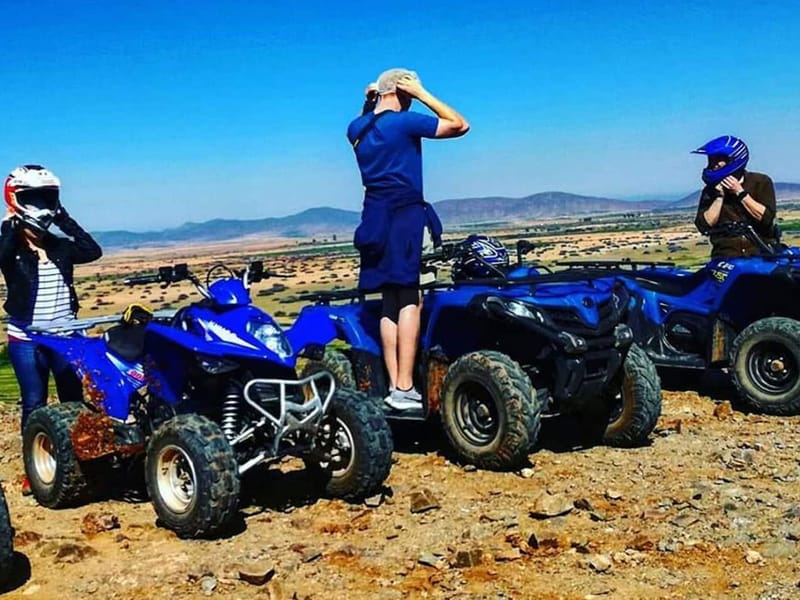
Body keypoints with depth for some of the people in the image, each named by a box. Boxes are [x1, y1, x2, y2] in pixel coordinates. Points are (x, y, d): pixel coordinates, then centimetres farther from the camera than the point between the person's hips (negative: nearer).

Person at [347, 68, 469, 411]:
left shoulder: (356, 130, 13)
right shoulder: (404, 122, -7)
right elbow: (460, 125, -2)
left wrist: (369, 102, 23)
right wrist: (422, 93, 1)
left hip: (374, 218, 8)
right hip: (406, 215, -7)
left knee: (390, 302, 7)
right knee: (409, 300, -9)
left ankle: (393, 386, 4)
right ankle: (404, 388, -15)